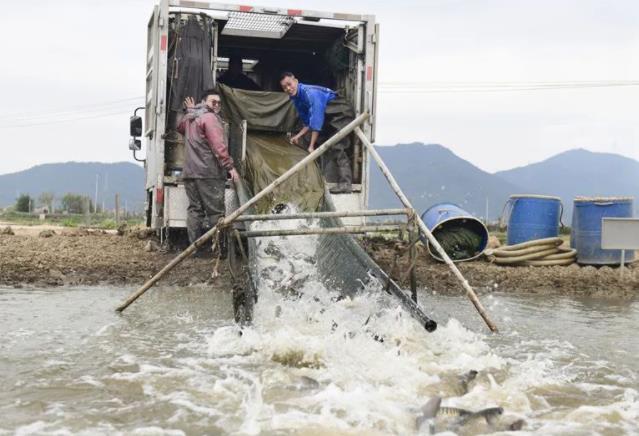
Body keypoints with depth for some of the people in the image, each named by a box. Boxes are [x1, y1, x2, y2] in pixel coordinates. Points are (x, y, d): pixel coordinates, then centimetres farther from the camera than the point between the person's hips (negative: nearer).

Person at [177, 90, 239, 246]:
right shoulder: (210, 117, -7)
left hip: (189, 172, 8)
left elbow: (180, 128, 44)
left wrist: (190, 111, 47)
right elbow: (218, 145, -17)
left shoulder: (188, 118, 19)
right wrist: (230, 166, -19)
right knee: (215, 210, -5)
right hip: (208, 172, -8)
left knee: (194, 209, 7)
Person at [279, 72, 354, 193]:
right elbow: (308, 123, 12)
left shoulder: (310, 92, -26)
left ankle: (345, 183, -28)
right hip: (328, 119, 10)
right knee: (318, 143, 12)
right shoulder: (296, 99, 4)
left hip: (341, 115, -10)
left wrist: (312, 145, -31)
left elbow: (316, 119, -31)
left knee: (336, 148, -23)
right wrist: (298, 136, -3)